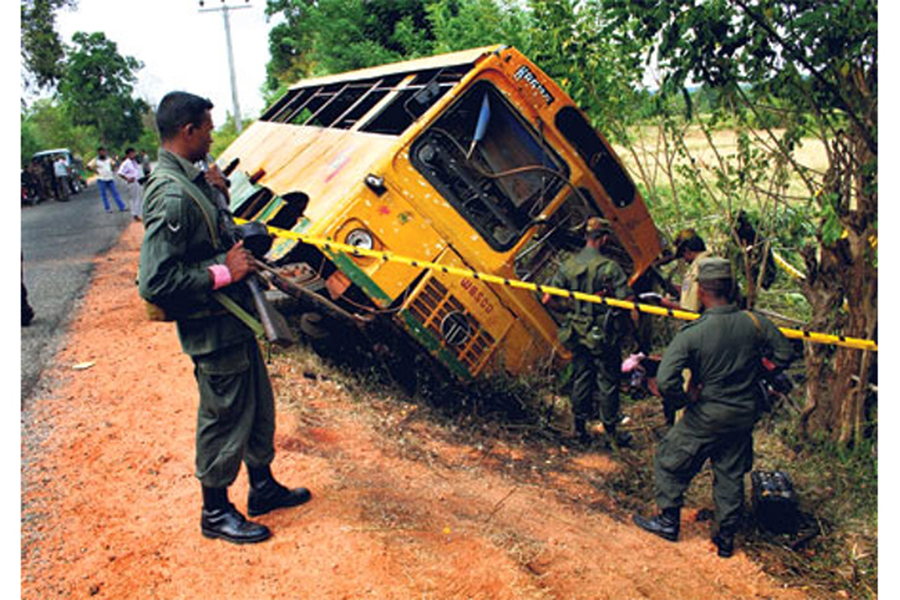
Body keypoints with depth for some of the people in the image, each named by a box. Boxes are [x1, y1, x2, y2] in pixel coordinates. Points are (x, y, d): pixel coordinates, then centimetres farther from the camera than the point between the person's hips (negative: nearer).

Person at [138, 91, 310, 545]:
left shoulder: (190, 181, 7)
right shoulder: (171, 196, -24)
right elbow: (154, 282, -29)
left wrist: (218, 194, 2)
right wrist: (223, 273, -22)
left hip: (234, 319, 10)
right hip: (212, 328, -10)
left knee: (258, 407, 21)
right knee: (225, 419, 7)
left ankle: (263, 487, 39)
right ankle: (216, 512, 27)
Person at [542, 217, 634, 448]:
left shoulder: (568, 265, 0)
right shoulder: (609, 267, -16)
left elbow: (548, 299, -1)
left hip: (577, 332, 5)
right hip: (604, 336, -5)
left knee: (581, 379, 15)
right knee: (607, 382, 8)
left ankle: (580, 428, 25)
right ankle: (611, 431, 19)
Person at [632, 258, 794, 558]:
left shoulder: (691, 334, -23)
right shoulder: (755, 323, -12)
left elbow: (665, 382, -29)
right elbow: (785, 356, 2)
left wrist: (686, 399, -11)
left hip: (707, 416, -4)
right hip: (745, 414, 5)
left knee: (670, 460, 18)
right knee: (731, 473, 20)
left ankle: (669, 520, 30)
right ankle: (726, 538, 31)